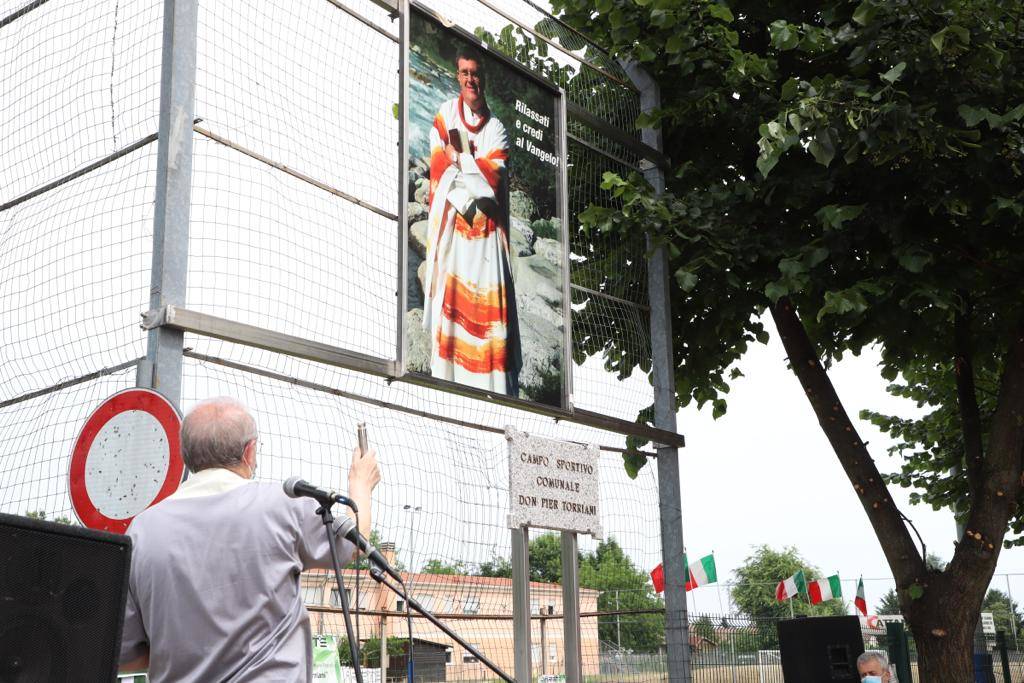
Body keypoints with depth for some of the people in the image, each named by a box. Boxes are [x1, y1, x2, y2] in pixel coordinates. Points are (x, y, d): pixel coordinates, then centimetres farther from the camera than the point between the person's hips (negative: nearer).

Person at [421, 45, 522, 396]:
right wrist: (468, 201, -12)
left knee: (489, 308, -5)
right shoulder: (445, 115, 7)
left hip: (486, 236, 0)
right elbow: (439, 170, -2)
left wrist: (459, 156, -7)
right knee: (449, 302, -5)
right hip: (451, 228, 0)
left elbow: (493, 180, -6)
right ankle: (447, 379, 1)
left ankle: (496, 391, -2)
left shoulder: (496, 129, 8)